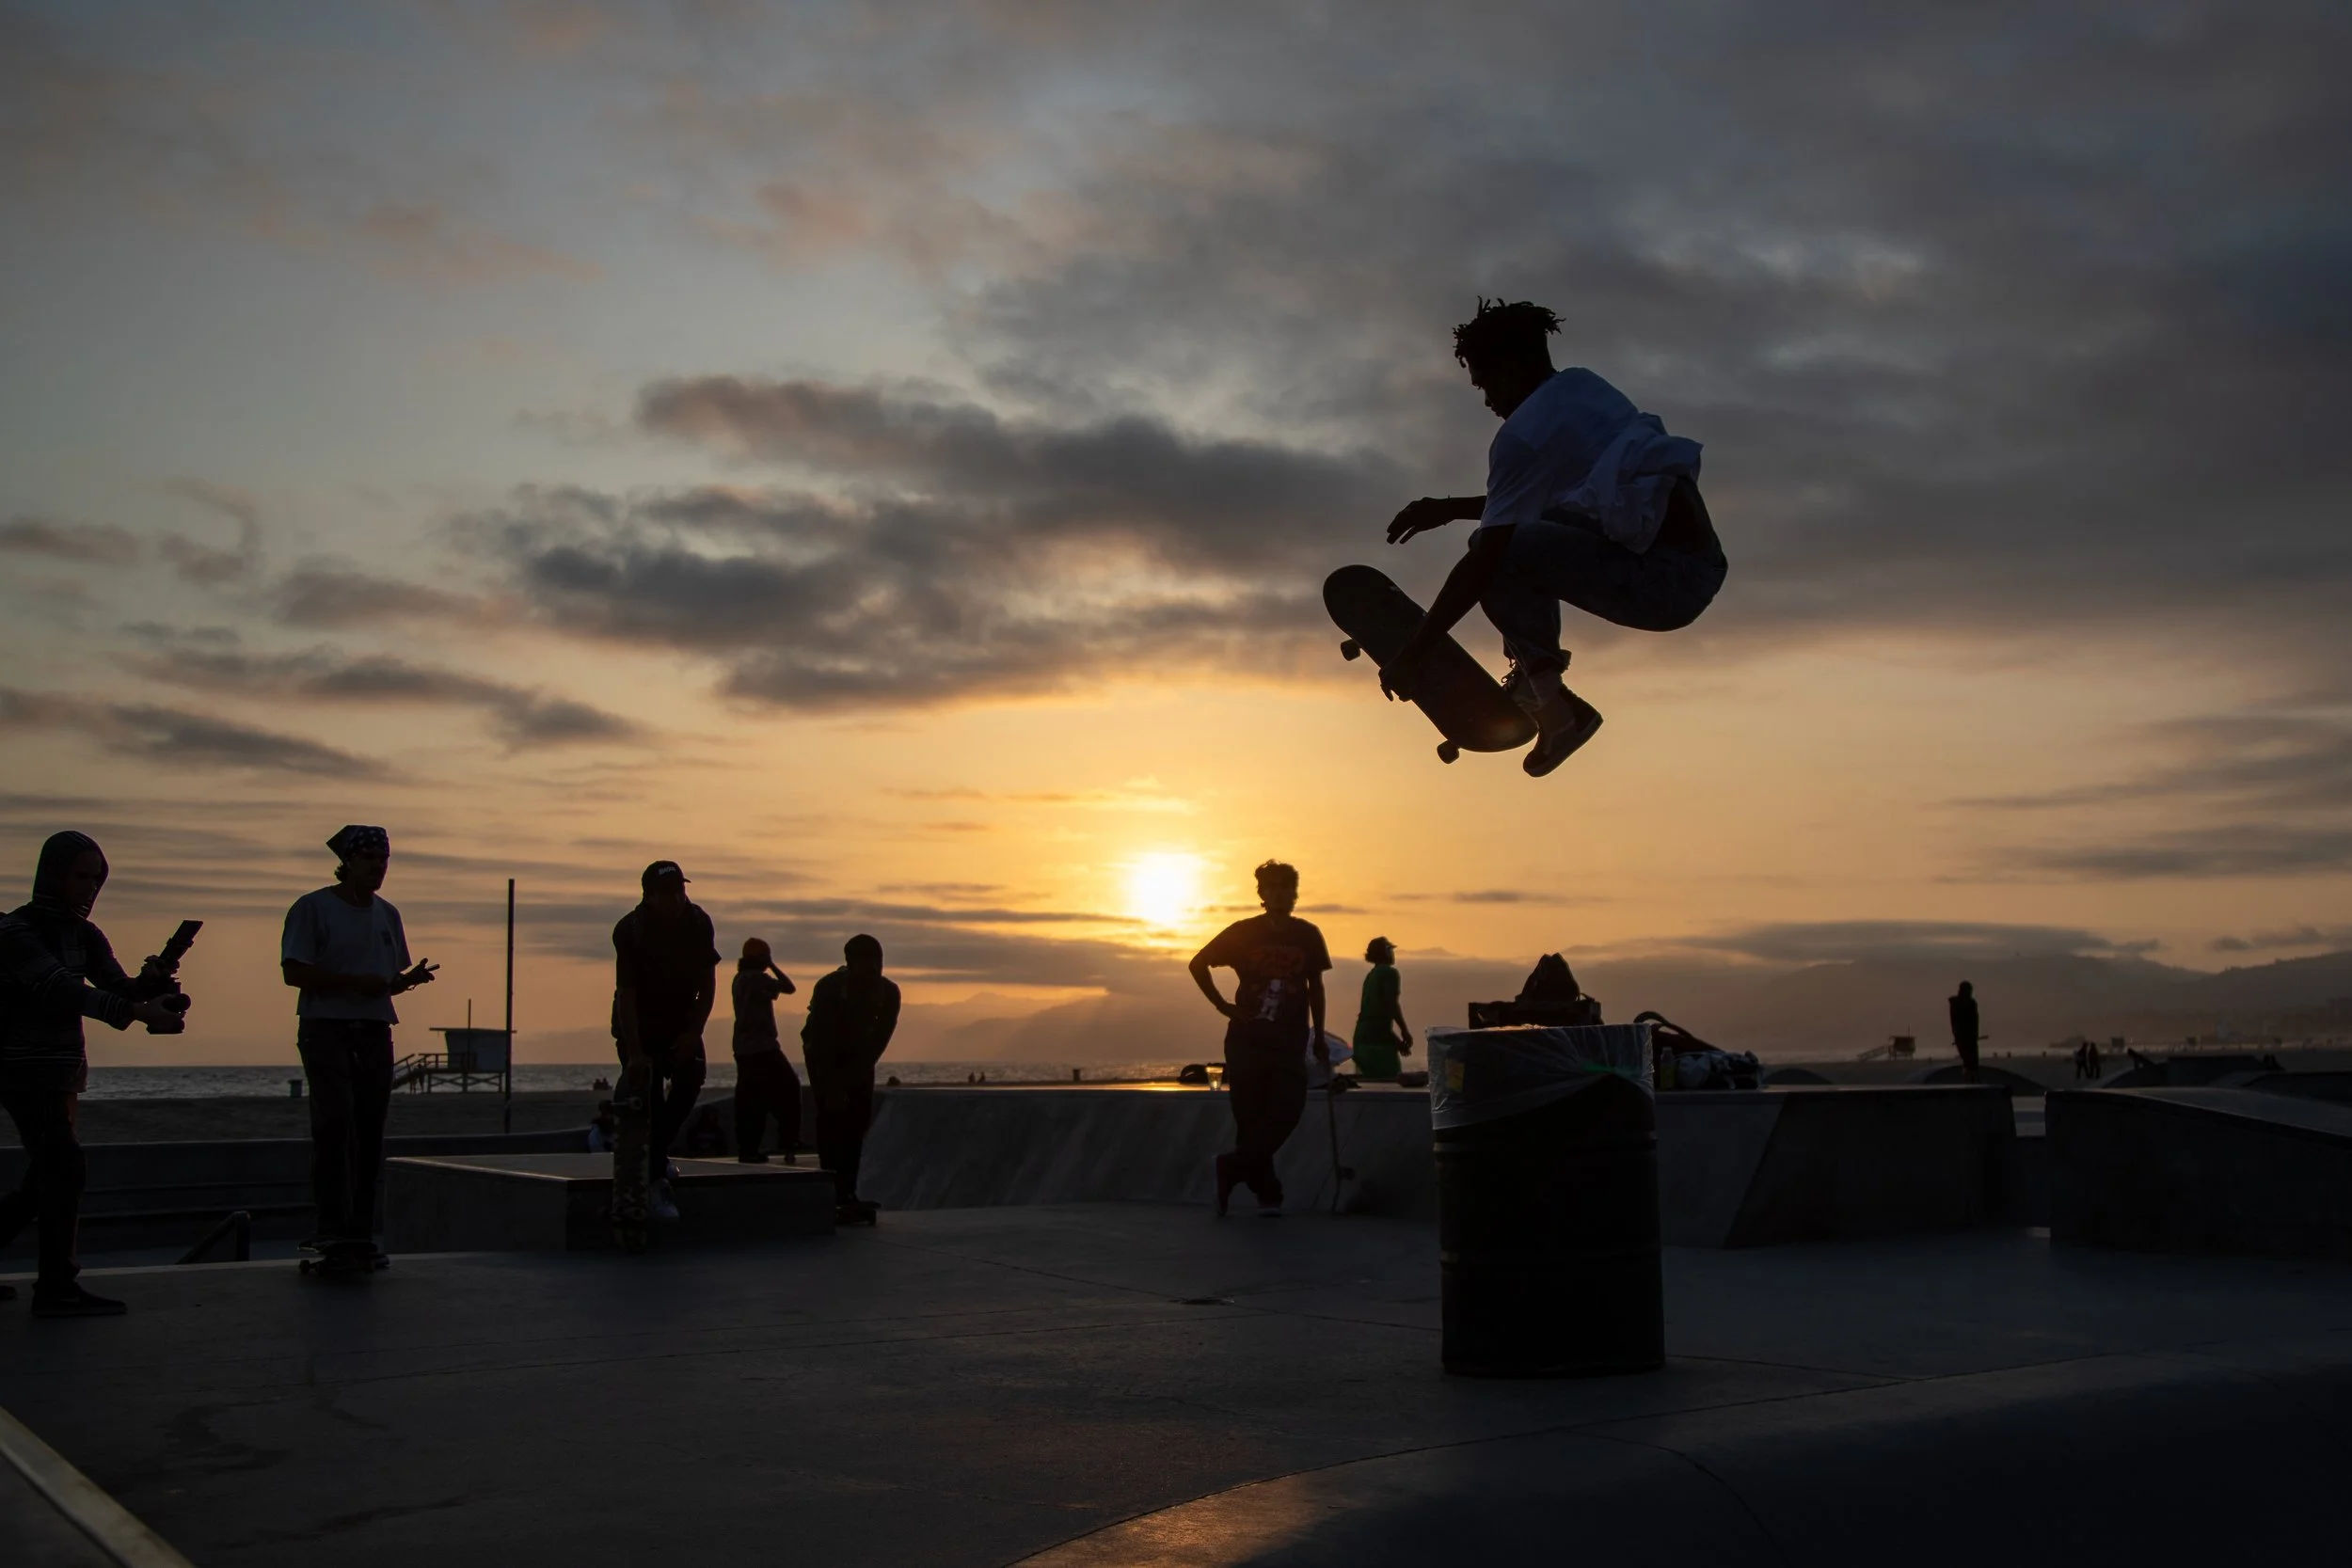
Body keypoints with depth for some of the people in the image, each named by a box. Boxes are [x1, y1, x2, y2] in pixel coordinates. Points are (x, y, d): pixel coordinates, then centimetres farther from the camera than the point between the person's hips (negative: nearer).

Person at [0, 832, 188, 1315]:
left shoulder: (83, 934, 10)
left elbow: (116, 986, 2)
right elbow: (60, 988, -27)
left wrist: (148, 983, -23)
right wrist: (139, 1011, -37)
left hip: (61, 1071, 8)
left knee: (47, 1180, 12)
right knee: (65, 1167, -15)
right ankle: (57, 1289, -13)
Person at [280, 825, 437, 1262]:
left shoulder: (387, 914, 15)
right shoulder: (313, 907, -3)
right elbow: (294, 971, -10)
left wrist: (411, 978, -3)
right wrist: (355, 982, -18)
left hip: (375, 1032, 6)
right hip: (326, 1029, -6)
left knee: (370, 1132, 3)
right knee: (335, 1127, -14)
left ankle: (361, 1232, 8)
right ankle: (333, 1228, -13)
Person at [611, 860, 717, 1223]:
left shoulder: (698, 923, -12)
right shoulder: (630, 930, -24)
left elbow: (708, 983, -5)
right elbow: (626, 993, -28)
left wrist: (694, 1031, -16)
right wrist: (635, 1052, -34)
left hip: (680, 1021, 4)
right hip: (638, 1023, -4)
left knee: (692, 1076, -13)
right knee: (647, 1092, -14)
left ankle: (656, 1151, 7)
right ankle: (656, 1177, -10)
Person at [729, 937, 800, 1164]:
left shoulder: (740, 978, 14)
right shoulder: (757, 977, -12)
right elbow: (788, 987, -14)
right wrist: (773, 966, -4)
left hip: (743, 1047, 9)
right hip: (762, 1046, -9)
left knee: (749, 1099, 7)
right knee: (789, 1086, -1)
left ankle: (747, 1149, 4)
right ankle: (788, 1141, -5)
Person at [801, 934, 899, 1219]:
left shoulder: (888, 992, -20)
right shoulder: (828, 988, -31)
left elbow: (881, 1036, -13)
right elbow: (821, 1041, -29)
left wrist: (851, 1079, -16)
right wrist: (833, 1088, -30)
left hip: (860, 1054, 4)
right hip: (823, 1054, -4)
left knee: (859, 1118, -5)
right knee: (832, 1117, -17)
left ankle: (847, 1193, -2)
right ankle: (837, 1194, -21)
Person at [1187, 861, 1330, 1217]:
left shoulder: (1308, 936, 2)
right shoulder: (1243, 933, -3)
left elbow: (1315, 986, 12)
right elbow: (1198, 964, 7)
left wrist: (1319, 1037, 11)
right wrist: (1222, 1005, 0)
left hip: (1290, 1040, 1)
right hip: (1247, 1037, -1)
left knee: (1287, 1109, -14)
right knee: (1250, 1116, 0)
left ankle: (1234, 1167, -2)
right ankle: (1267, 1193, 11)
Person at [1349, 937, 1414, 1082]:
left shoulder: (1371, 975, 21)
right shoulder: (1390, 972, -4)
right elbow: (1392, 1004, -14)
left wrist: (1397, 1041, 24)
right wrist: (1405, 1031, -2)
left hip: (1362, 1036, 8)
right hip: (1378, 1037, -8)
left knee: (1370, 1082, 12)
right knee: (1393, 1081, -4)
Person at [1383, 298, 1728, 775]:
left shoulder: (1523, 433, -7)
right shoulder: (1584, 387, 18)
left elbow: (1481, 564, -10)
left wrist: (1411, 654, -3)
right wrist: (1453, 507, 30)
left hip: (1663, 579, -9)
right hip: (1705, 562, 9)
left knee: (1499, 554, -8)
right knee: (1529, 535, 23)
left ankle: (1551, 698, -6)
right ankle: (1536, 678, 18)